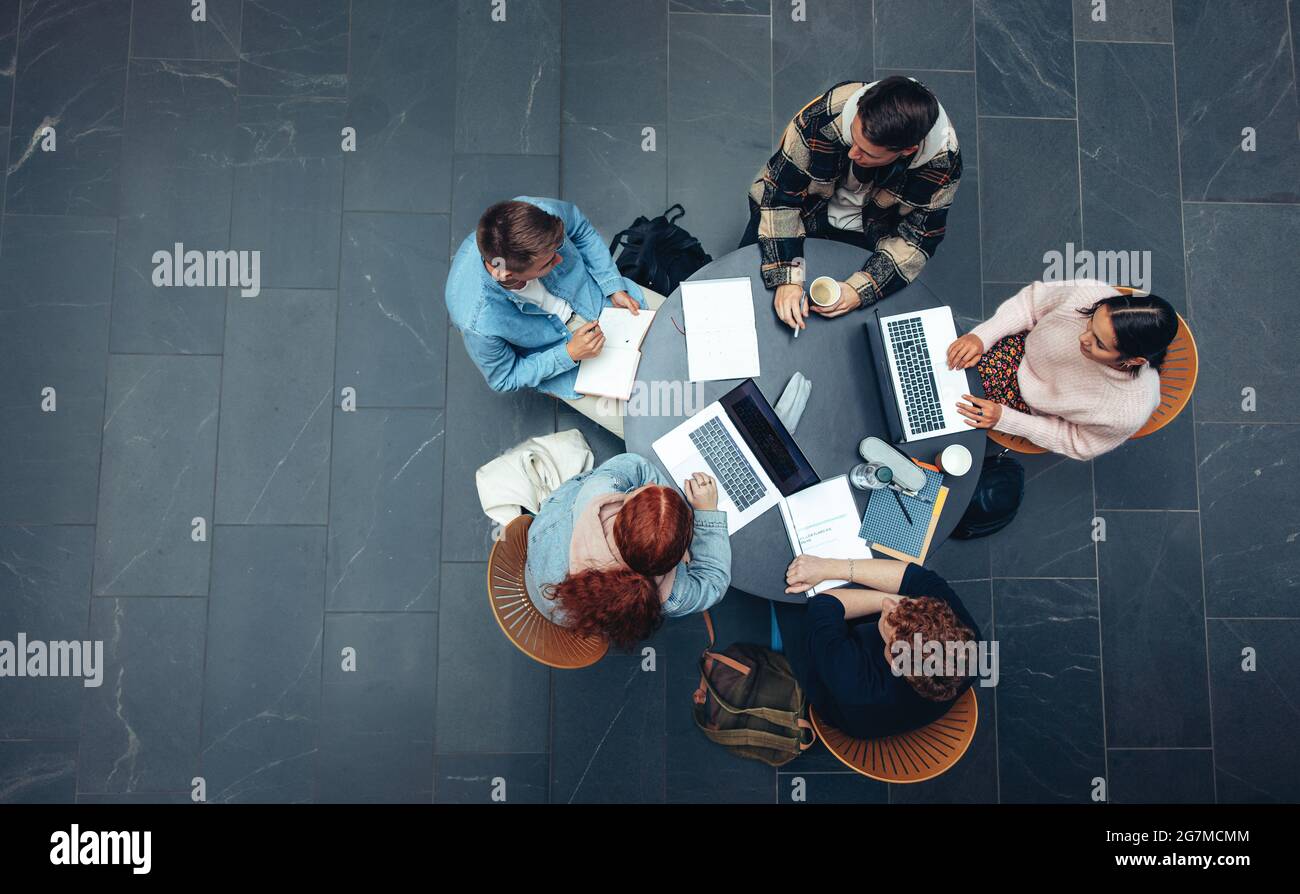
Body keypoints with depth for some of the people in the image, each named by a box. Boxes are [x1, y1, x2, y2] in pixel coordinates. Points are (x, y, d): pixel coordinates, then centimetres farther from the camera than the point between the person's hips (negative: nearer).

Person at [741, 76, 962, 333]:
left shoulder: (942, 160, -31)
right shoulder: (826, 116, -36)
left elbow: (916, 238, -18)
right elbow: (779, 195, -27)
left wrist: (860, 291, -31)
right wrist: (786, 279, -35)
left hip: (868, 235, 1)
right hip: (808, 210, 0)